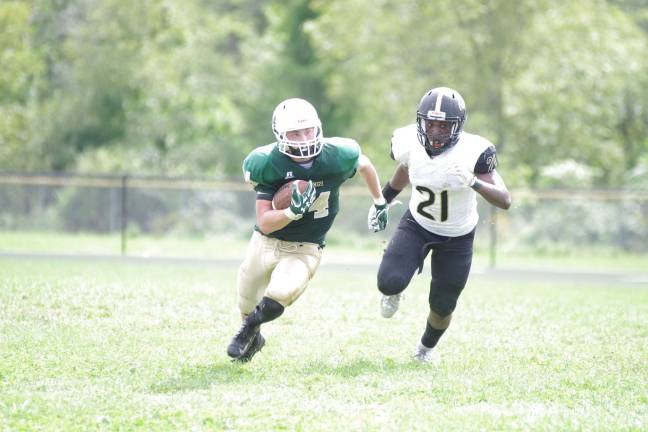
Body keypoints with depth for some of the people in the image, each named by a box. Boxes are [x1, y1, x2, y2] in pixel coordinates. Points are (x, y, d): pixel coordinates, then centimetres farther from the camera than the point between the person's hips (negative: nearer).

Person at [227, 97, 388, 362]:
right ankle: (253, 338, 54)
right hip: (266, 242, 1)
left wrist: (379, 202, 19)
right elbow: (264, 223, -22)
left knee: (279, 297, -25)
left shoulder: (337, 157, -20)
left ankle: (249, 328, 10)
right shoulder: (268, 165, -23)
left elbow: (364, 164, 7)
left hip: (304, 250, -1)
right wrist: (293, 211, -41)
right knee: (247, 302, 18)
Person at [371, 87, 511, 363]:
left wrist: (473, 182, -48)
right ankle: (394, 293, 20)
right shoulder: (408, 143, -19)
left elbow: (505, 201, -32)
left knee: (442, 307, 8)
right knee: (389, 282, -21)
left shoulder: (473, 152, -29)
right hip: (417, 225, 1)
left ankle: (427, 348, 43)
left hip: (457, 236, -1)